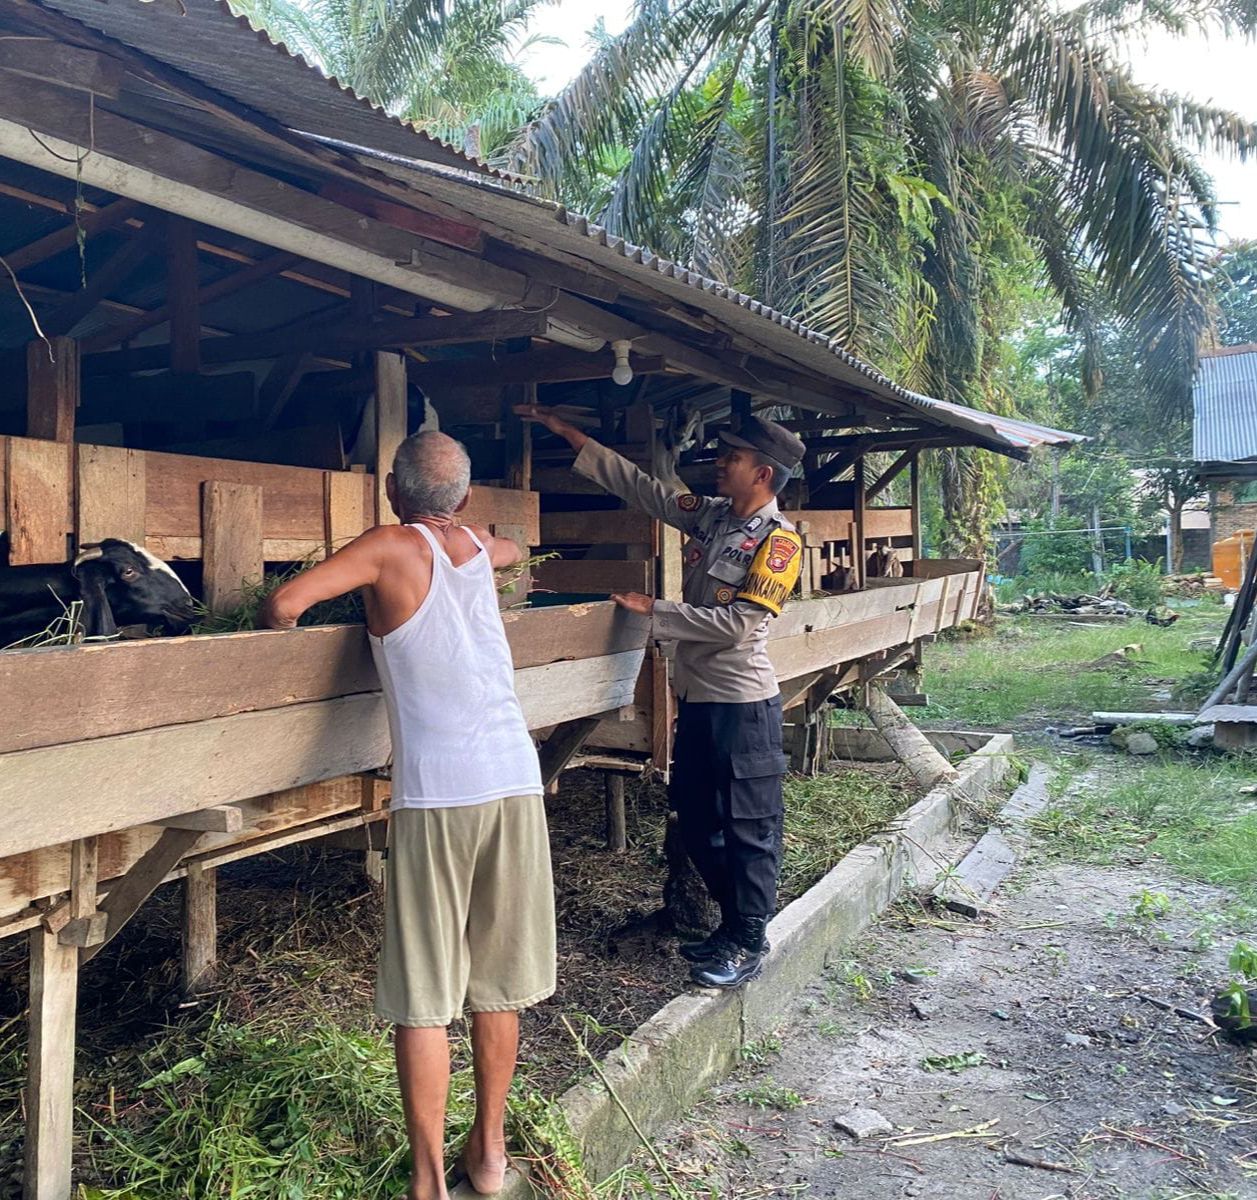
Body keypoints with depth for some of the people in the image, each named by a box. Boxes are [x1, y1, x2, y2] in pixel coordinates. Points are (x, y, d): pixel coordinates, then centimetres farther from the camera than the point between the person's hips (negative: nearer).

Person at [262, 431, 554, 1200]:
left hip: (435, 796, -5)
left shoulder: (393, 546, 0)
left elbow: (285, 605, -9)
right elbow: (514, 551, 40)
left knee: (425, 999, 6)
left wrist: (291, 624, 11)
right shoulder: (477, 546, 14)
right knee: (500, 983, 15)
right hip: (516, 782, 5)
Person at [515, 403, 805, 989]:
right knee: (696, 819, 17)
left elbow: (737, 625, -20)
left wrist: (654, 609, -15)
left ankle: (749, 943, 17)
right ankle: (733, 922, 32)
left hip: (742, 704, -8)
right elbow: (639, 485, 12)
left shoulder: (778, 541, -13)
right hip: (696, 697, 8)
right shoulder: (710, 515, 8)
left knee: (749, 827, 3)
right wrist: (568, 433, 11)